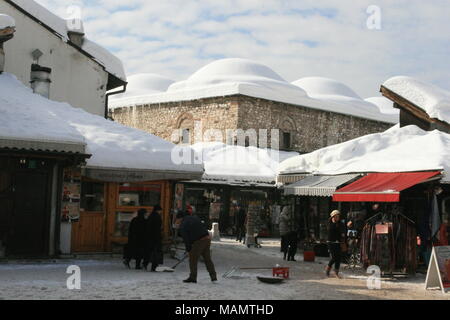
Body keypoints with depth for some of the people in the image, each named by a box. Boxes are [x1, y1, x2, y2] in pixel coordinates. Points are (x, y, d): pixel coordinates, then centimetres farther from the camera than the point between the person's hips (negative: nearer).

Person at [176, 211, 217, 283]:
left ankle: (193, 278, 8)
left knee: (193, 259, 5)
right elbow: (203, 226, 21)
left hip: (198, 242, -8)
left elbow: (186, 239, -8)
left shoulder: (183, 226, -7)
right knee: (208, 259, 15)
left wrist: (188, 250, 1)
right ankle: (213, 277, 15)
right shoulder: (194, 217, 16)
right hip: (207, 238, 8)